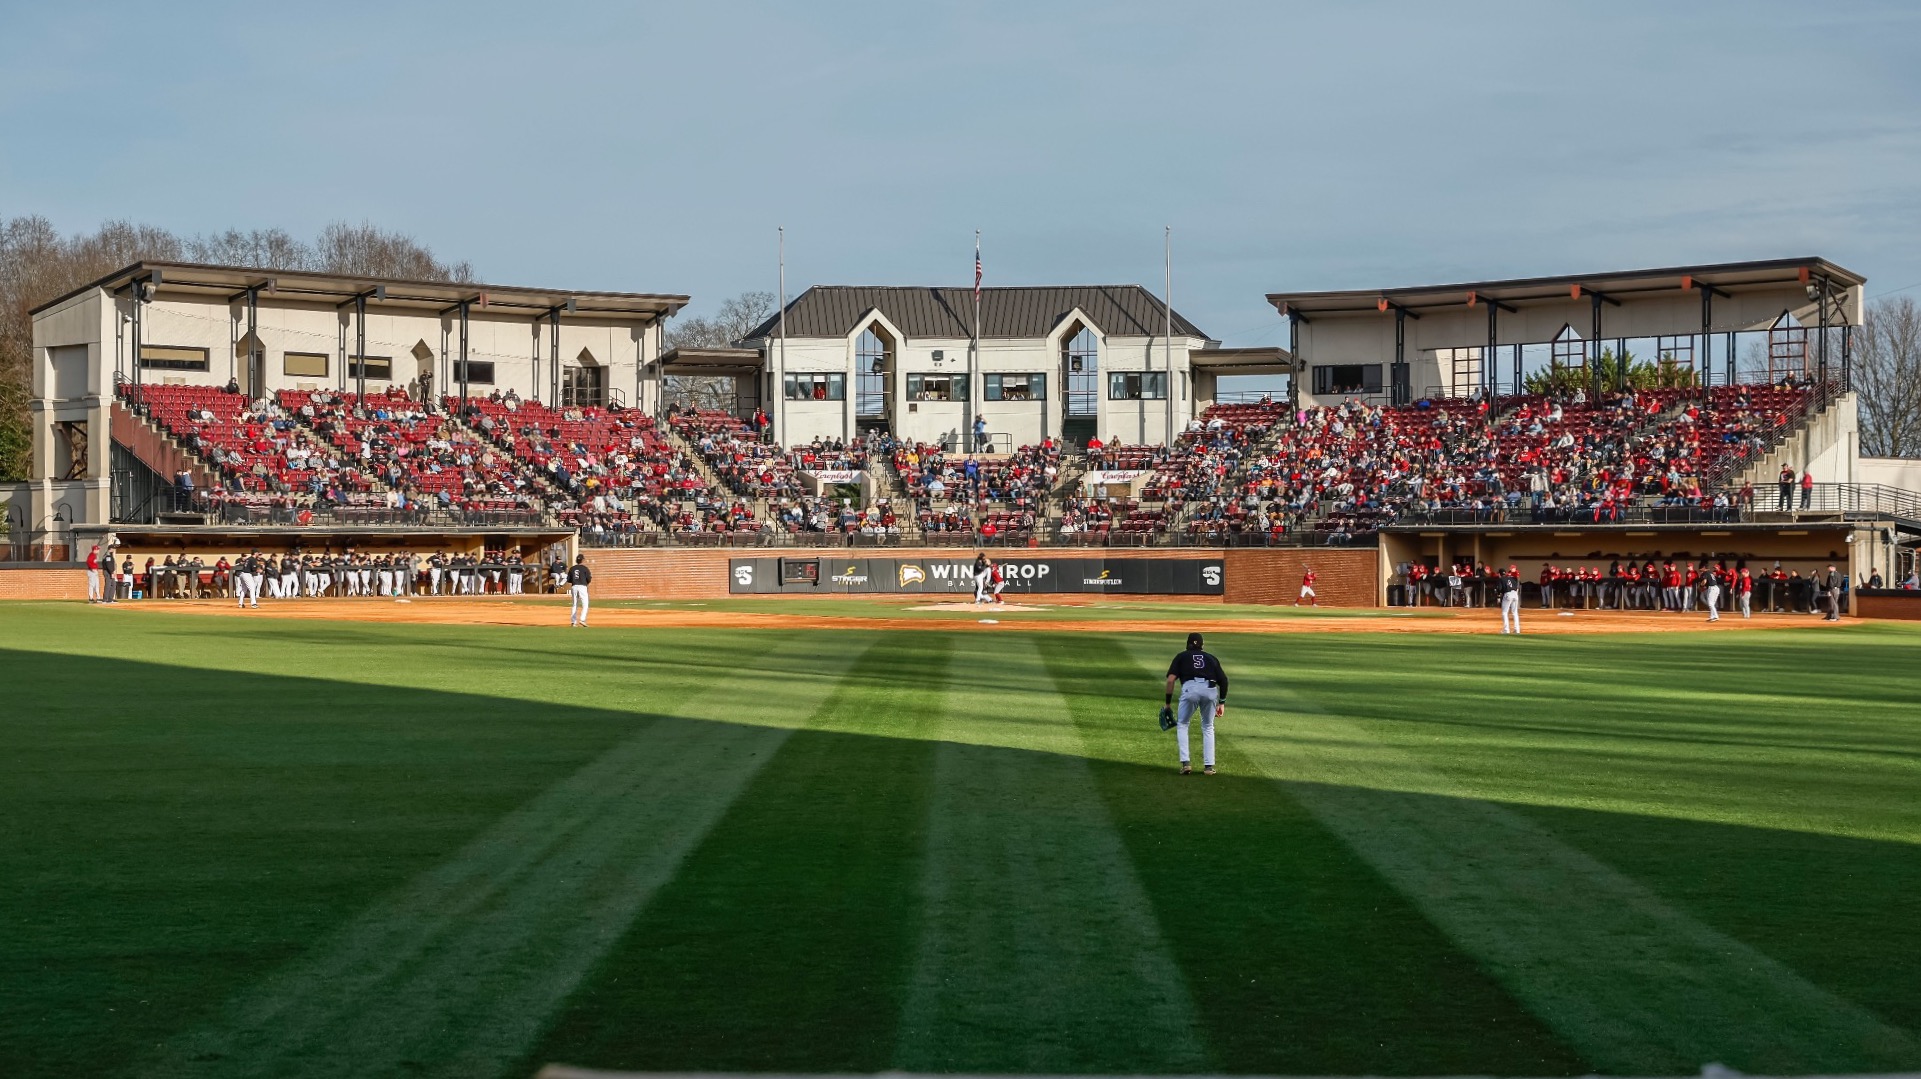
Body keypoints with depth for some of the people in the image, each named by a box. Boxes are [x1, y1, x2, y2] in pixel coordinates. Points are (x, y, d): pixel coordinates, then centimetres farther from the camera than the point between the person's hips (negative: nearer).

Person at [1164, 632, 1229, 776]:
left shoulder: (1181, 656, 24)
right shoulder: (1210, 658, 30)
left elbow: (1171, 680, 11)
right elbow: (1223, 680, 19)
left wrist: (1168, 703, 14)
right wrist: (1222, 703, 24)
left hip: (1190, 689, -2)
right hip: (1210, 690, 2)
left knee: (1182, 724, 19)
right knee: (1208, 727, 22)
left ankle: (1185, 763, 5)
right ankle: (1209, 766, 15)